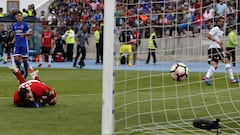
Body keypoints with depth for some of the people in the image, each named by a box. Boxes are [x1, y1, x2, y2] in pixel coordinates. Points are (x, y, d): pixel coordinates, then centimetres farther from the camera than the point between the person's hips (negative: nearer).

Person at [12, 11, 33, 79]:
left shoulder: (24, 24, -4)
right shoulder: (14, 25, 11)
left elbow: (30, 33, -5)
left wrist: (24, 34, -21)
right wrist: (13, 40, 9)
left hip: (24, 45, -4)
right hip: (17, 45, 4)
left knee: (25, 59, 2)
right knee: (16, 59, -8)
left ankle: (26, 73, 17)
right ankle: (21, 70, 13)